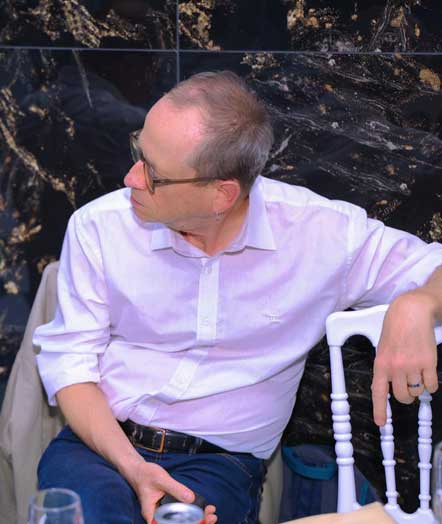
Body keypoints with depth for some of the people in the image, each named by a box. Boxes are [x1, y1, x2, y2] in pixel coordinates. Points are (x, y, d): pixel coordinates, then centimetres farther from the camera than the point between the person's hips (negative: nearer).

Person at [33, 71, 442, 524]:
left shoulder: (322, 232, -7)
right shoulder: (99, 226, -3)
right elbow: (69, 360, 0)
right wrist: (132, 467, -16)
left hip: (221, 463, 0)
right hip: (100, 442, 0)